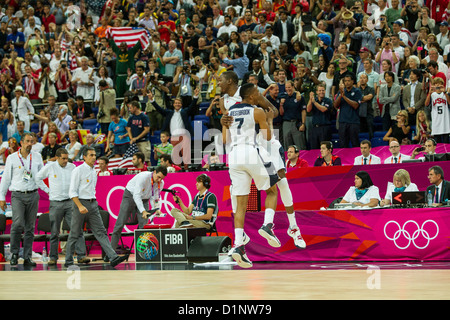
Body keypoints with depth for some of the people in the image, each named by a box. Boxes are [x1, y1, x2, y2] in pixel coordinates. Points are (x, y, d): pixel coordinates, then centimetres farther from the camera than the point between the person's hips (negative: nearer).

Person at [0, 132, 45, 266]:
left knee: (30, 227, 2)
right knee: (18, 223, -18)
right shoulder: (12, 158, 4)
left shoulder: (37, 157, 10)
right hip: (18, 195, -2)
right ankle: (14, 253, -4)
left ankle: (27, 257, 6)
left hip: (33, 195, 3)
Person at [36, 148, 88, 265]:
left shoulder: (72, 167, 6)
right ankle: (53, 257, 13)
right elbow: (37, 178, 11)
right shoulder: (49, 167, -1)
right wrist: (47, 190, 5)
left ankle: (81, 256, -9)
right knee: (55, 232, 4)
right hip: (56, 203, -1)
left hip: (70, 202, 1)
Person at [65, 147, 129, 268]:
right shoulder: (78, 170, -8)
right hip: (81, 202, -6)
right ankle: (68, 261, 12)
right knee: (74, 234, 2)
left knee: (101, 232, -2)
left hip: (93, 204, 6)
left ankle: (113, 258, -11)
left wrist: (93, 201, 18)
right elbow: (72, 192, -13)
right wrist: (80, 206, -21)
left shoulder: (94, 171, 15)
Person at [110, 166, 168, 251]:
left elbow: (154, 198, -5)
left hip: (144, 199, 5)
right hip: (131, 195, -5)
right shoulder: (143, 177, -31)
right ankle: (111, 248, -3)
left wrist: (156, 209, -26)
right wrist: (143, 211, -43)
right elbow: (136, 195, -34)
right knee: (120, 223, -7)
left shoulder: (161, 183, -12)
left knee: (144, 225, -9)